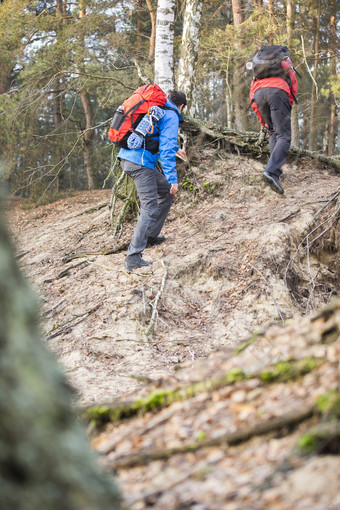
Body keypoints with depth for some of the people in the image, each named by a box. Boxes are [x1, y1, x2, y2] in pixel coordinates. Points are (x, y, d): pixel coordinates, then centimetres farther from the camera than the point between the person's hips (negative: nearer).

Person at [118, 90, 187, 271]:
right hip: (140, 162, -10)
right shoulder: (171, 116, -4)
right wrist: (172, 178, -15)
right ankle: (133, 258, -22)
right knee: (150, 208, -13)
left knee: (166, 192, 20)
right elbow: (166, 149, -14)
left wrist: (175, 149, 61)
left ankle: (151, 236, 23)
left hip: (128, 157, 10)